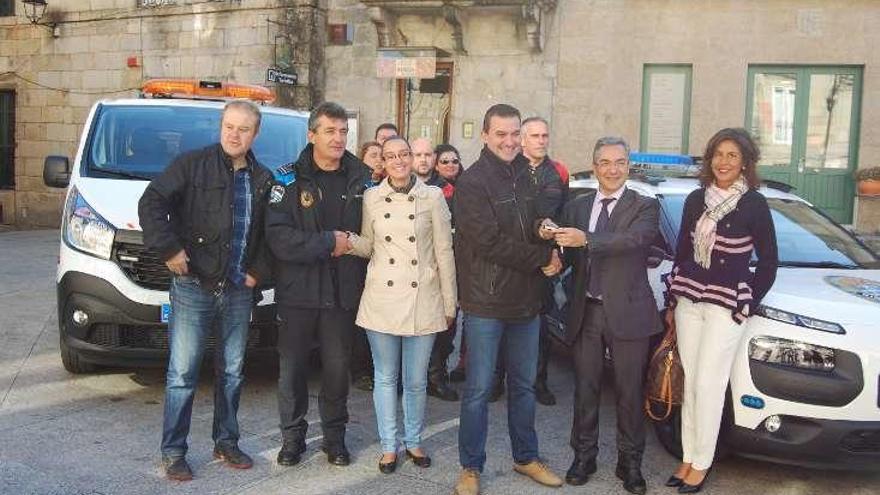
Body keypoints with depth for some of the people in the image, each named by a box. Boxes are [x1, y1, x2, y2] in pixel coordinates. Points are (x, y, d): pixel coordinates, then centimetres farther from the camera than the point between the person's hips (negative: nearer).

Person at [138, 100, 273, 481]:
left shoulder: (262, 179, 10)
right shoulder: (192, 164, -4)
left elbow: (269, 233, 16)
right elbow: (151, 203, -11)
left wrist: (259, 271, 5)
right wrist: (169, 249, -17)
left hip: (239, 292, 5)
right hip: (193, 288, -4)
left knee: (232, 373, 13)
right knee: (182, 374, 0)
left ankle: (226, 442, 28)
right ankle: (173, 452, 12)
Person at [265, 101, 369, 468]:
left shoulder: (361, 179, 3)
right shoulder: (290, 179, -5)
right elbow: (277, 235, -16)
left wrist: (353, 243, -9)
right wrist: (328, 243, -18)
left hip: (343, 293, 2)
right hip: (297, 290, -2)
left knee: (337, 367, 12)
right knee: (292, 368, 9)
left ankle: (335, 435, 28)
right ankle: (292, 435, 26)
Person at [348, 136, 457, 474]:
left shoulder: (433, 197, -2)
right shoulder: (371, 198, 2)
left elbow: (444, 252, 0)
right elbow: (367, 246, 8)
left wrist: (449, 303, 1)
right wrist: (349, 240, -15)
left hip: (423, 302, -1)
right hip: (382, 301, 1)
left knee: (416, 381, 10)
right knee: (385, 378, 11)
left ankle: (414, 441, 31)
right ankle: (389, 446, 26)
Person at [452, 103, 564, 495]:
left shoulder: (525, 176, 10)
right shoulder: (472, 182, -12)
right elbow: (489, 242, -19)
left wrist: (551, 257, -4)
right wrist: (543, 257, -14)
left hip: (526, 301, 7)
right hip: (486, 302, -6)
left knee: (524, 385, 17)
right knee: (479, 389, 4)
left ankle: (525, 458, 32)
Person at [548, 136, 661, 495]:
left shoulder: (645, 207, -2)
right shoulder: (575, 207, 9)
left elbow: (635, 239, -23)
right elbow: (568, 258, 4)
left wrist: (586, 239, -35)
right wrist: (552, 240, -19)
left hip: (627, 313, -3)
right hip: (585, 313, 3)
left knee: (629, 391, 8)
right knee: (585, 388, 12)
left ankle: (630, 462, 23)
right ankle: (584, 455, 26)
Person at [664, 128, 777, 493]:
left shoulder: (754, 204, -5)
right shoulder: (696, 200, 8)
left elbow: (768, 263, 0)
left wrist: (747, 306, -3)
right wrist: (672, 303, 12)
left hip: (726, 306, -4)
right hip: (688, 301, 5)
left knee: (708, 385, -3)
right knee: (689, 384, 8)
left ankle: (701, 463, 11)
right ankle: (689, 457, 19)